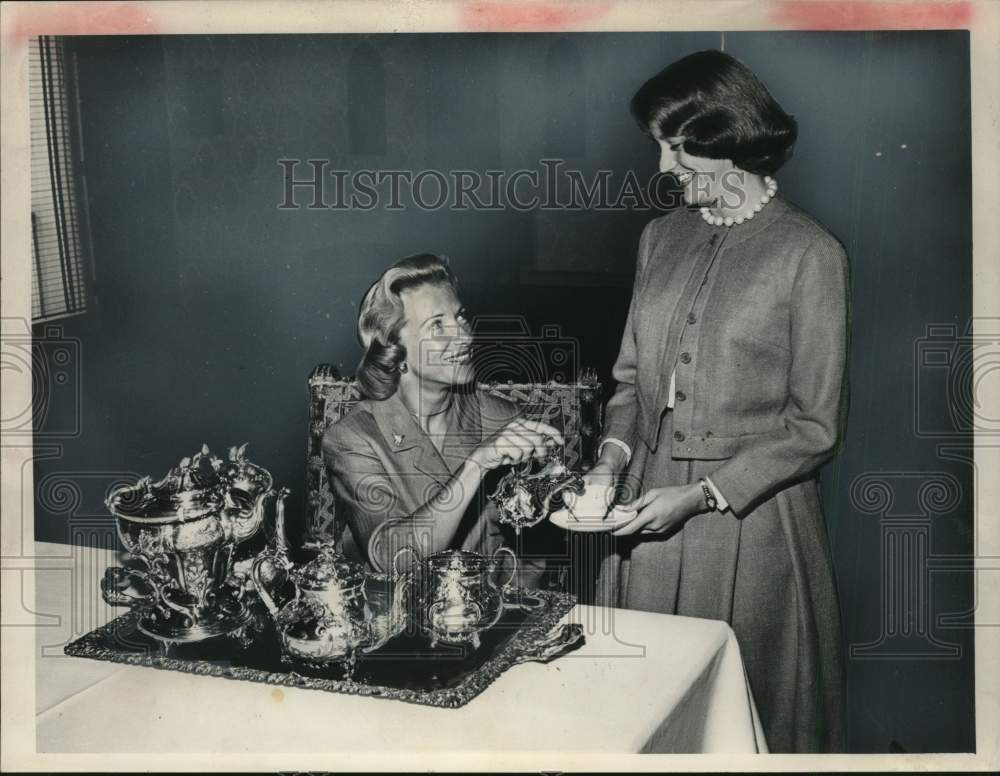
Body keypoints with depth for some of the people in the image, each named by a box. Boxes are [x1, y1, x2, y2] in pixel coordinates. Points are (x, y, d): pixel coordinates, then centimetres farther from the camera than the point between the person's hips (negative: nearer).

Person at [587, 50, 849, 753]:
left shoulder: (810, 253, -8)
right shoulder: (662, 237, 9)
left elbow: (815, 426, -8)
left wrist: (701, 494, -14)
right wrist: (613, 458, -2)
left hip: (751, 519, -5)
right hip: (651, 510, 5)